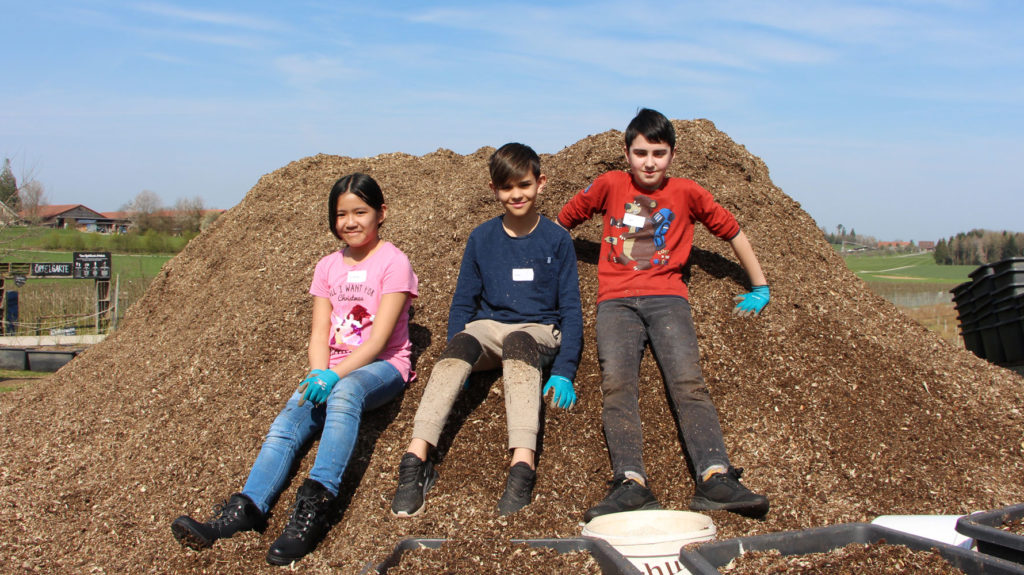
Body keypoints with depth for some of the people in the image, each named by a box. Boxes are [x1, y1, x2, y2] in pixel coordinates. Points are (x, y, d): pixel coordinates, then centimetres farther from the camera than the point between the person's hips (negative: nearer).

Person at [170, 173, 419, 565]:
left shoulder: (393, 262, -3)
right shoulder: (328, 266, 15)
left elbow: (379, 338, -13)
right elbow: (319, 334, 7)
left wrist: (333, 376, -24)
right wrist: (318, 374, -14)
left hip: (382, 366, -5)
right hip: (334, 370, 6)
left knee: (345, 392, -38)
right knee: (289, 421, -21)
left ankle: (315, 502, -48)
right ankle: (244, 510, -35)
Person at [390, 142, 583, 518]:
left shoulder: (556, 239, 5)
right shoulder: (481, 238, 10)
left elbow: (570, 309, 4)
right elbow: (462, 304, 12)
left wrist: (564, 372, -9)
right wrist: (456, 363, -4)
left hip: (538, 331, -2)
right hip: (488, 328, 2)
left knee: (517, 343, -38)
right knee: (460, 343, -33)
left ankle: (522, 466, -56)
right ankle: (416, 459, -45)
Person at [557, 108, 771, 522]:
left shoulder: (687, 193, 13)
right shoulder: (609, 186, 13)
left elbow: (733, 232, 23)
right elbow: (562, 222, 25)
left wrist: (760, 289, 26)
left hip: (666, 296, 0)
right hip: (616, 300, 0)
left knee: (688, 382, -23)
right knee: (616, 383, -25)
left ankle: (715, 479, -36)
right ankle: (631, 484, -38)